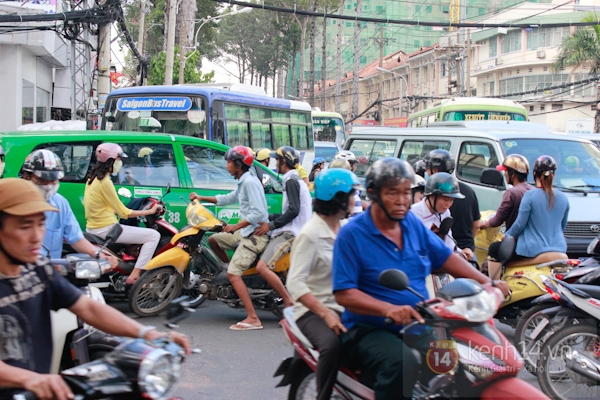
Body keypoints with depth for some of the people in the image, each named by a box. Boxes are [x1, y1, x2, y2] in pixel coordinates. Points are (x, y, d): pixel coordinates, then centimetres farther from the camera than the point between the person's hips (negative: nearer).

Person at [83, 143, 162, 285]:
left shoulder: (93, 178, 11)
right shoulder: (105, 182, -17)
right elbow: (123, 213, -14)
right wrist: (150, 211, -6)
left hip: (93, 228, 10)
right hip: (106, 229, -10)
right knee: (153, 235, -10)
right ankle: (134, 276, -15)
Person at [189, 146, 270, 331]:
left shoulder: (250, 182, -16)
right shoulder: (243, 183, 15)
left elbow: (258, 212, -24)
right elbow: (227, 199, 30)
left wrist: (236, 226, -21)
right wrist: (202, 198, 27)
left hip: (255, 234, -10)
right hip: (245, 231, 10)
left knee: (233, 274, -19)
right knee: (213, 240, 23)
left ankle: (253, 319, -25)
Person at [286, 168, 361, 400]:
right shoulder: (310, 234, -11)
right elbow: (295, 283, -17)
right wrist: (326, 314, -27)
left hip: (346, 308, 6)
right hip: (313, 311, -6)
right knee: (332, 344, -35)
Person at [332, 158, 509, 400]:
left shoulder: (412, 223, 9)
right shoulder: (351, 234, -10)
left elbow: (445, 257, 15)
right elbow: (343, 294, -16)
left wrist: (487, 282, 1)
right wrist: (388, 309, -31)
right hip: (371, 331, -7)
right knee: (401, 364, -36)